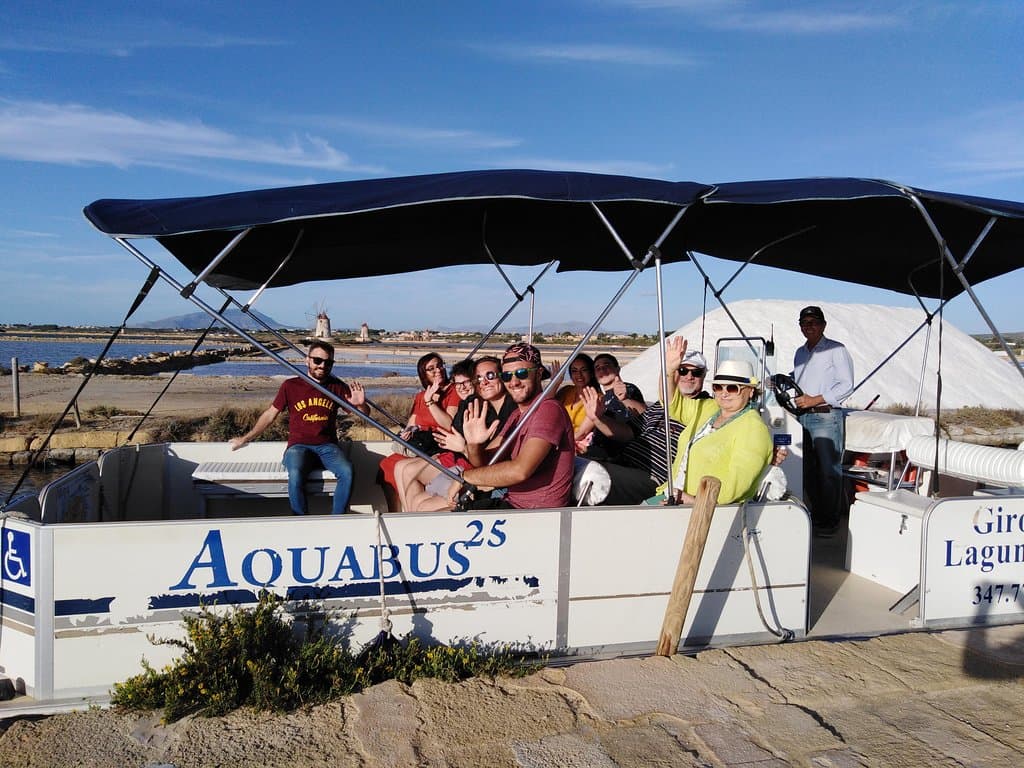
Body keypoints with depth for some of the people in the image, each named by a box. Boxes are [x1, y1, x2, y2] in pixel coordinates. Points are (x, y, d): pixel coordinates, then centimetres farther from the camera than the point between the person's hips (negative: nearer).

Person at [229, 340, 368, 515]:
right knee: (295, 475, -34)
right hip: (299, 446, -1)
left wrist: (360, 404, -13)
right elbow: (270, 415, 15)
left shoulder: (337, 386, 7)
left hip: (328, 446, 1)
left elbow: (365, 413, 11)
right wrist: (245, 439, 20)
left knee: (347, 471, -30)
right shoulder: (291, 386, 3)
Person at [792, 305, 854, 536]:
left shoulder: (836, 350, -2)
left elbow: (846, 385, -8)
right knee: (807, 470, 9)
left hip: (826, 416, -7)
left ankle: (829, 521, 0)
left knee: (828, 470, -6)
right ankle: (815, 516, 19)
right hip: (803, 417, 7)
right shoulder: (800, 352, 19)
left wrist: (814, 400, -14)